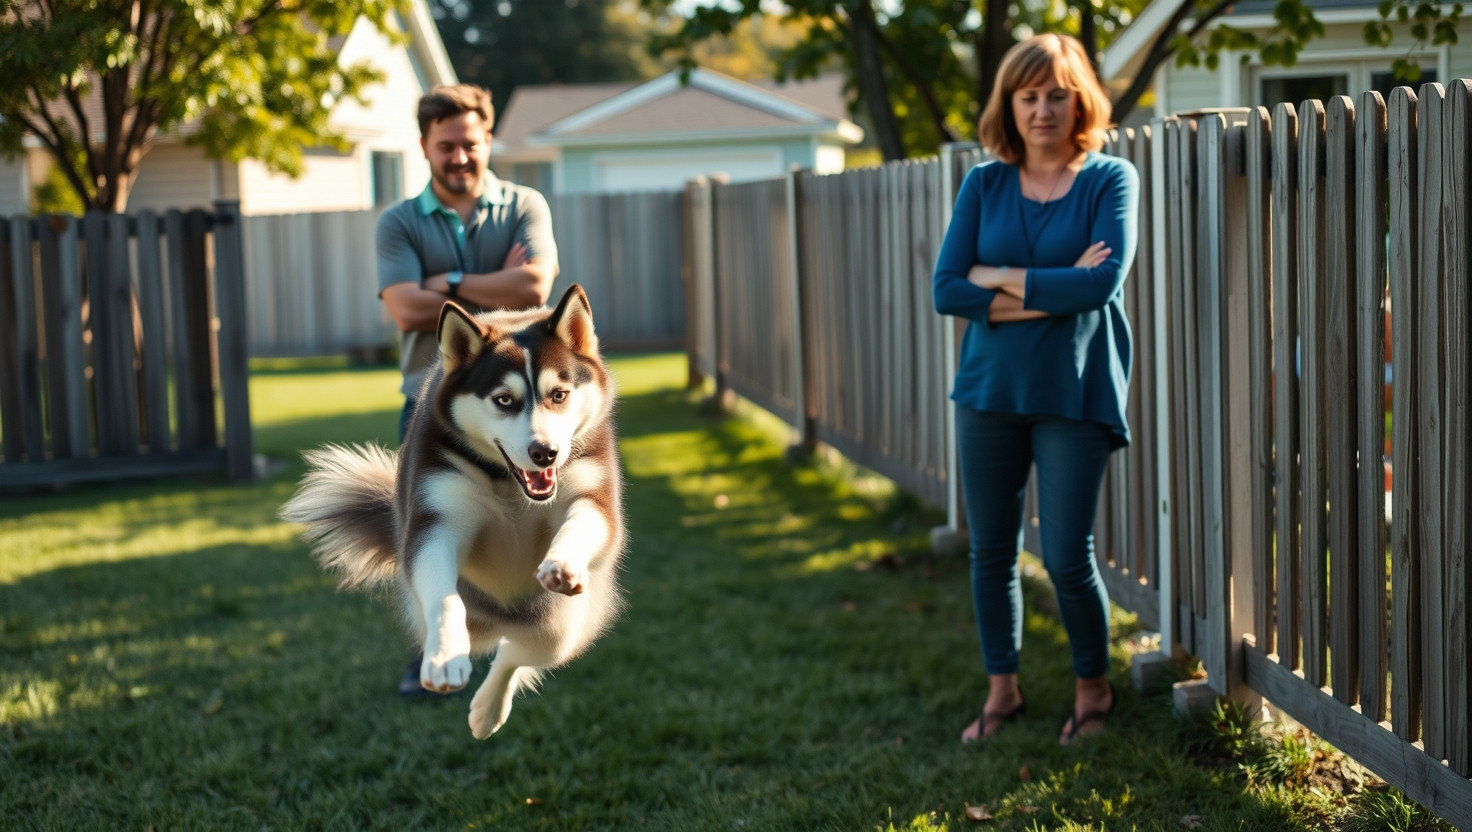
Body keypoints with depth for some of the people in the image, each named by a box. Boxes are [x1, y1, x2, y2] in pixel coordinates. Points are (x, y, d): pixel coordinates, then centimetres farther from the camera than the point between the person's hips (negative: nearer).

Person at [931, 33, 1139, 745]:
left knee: (1066, 558, -3)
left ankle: (1093, 686, 22)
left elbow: (1102, 283, -18)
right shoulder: (984, 185, 5)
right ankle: (1002, 689, 27)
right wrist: (1051, 294, -13)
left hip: (1073, 393, -3)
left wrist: (998, 276, -10)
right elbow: (947, 290, -5)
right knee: (991, 551, 10)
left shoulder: (1110, 180, -3)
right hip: (989, 390, 4)